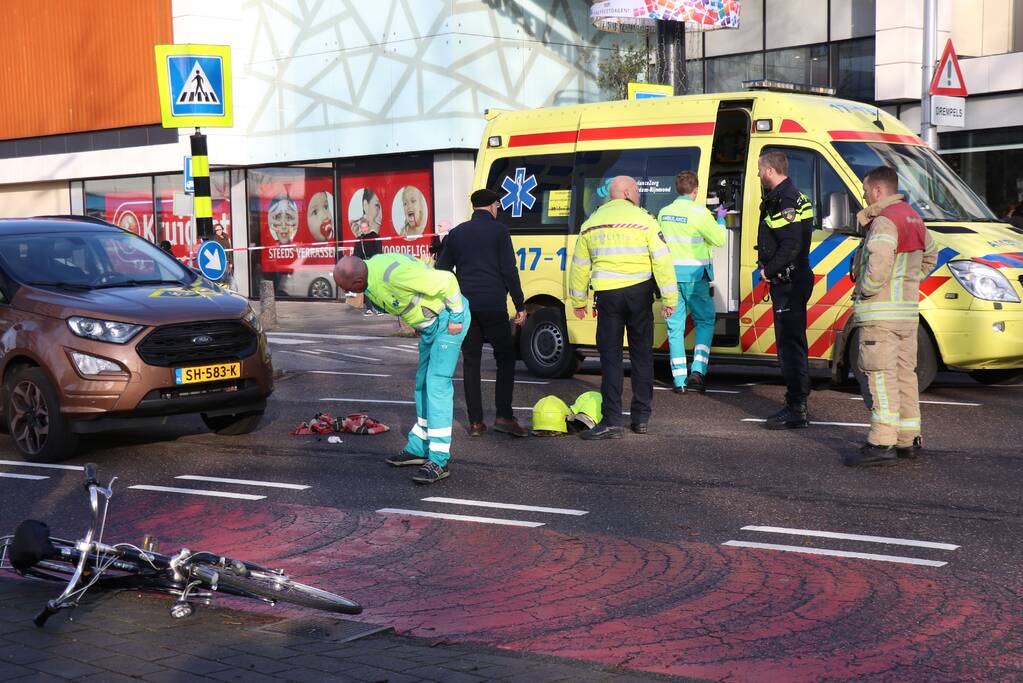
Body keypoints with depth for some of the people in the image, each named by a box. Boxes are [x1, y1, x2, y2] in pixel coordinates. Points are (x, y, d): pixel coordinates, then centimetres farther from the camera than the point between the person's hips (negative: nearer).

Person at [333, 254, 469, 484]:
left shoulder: (393, 274, -32)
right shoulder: (370, 272, -2)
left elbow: (447, 281, -28)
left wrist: (456, 318, -18)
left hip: (448, 319, -10)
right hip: (430, 324, 10)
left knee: (437, 384, -15)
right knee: (422, 384, 15)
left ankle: (439, 461, -16)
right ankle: (418, 448, 26)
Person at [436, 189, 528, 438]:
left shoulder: (456, 233, 13)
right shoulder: (499, 231, 0)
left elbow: (441, 270, 13)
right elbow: (509, 271, -6)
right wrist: (520, 305, -2)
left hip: (464, 306, 4)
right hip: (493, 306, -4)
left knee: (471, 362, 7)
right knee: (505, 357, 7)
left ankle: (475, 422, 5)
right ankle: (504, 416, -3)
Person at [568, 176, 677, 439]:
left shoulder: (591, 224, 9)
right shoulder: (643, 220, -2)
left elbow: (579, 266, 13)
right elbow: (662, 261, -6)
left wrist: (578, 301, 22)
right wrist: (669, 299, -2)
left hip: (607, 294, 1)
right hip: (639, 291, -1)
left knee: (610, 356, 1)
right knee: (642, 354, 11)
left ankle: (612, 421, -7)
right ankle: (641, 418, 16)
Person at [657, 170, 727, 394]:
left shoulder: (663, 213, 4)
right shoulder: (699, 213, -12)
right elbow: (720, 240, -7)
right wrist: (720, 219, 9)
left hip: (670, 274, 4)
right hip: (694, 274, -4)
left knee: (675, 325, 8)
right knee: (705, 321, 12)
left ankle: (679, 380, 7)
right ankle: (697, 370, -3)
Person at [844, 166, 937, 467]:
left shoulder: (884, 221, -16)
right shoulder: (913, 217, 16)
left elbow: (878, 265, -30)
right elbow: (930, 253, 31)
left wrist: (865, 291, -14)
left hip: (881, 312, -10)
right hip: (909, 309, 10)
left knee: (879, 376, -10)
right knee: (904, 373, 14)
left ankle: (882, 443, -13)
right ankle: (909, 439, 20)